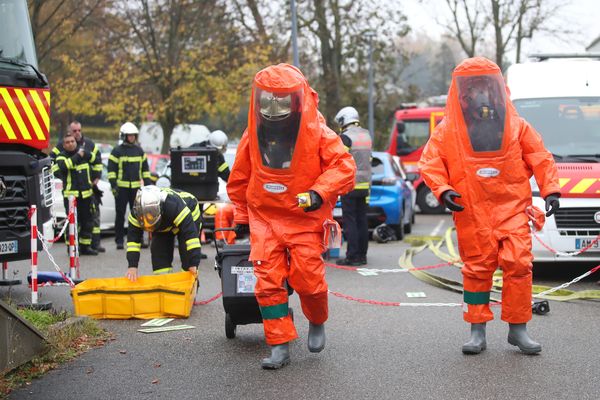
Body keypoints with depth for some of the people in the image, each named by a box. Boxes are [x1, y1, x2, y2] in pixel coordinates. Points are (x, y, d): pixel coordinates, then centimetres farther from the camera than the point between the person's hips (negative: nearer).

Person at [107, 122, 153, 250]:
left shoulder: (139, 151, 13)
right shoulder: (117, 151, 0)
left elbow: (145, 169, 18)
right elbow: (111, 169, -3)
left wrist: (148, 183, 11)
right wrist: (113, 185, -11)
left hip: (136, 187, 4)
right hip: (121, 187, -4)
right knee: (120, 215, 0)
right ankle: (119, 240, 4)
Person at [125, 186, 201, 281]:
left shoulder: (174, 205, -46)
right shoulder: (136, 212, -33)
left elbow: (190, 233, -46)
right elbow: (133, 237, -28)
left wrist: (193, 264, -48)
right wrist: (132, 266, -36)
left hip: (189, 216, -4)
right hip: (163, 225, 4)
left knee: (188, 256, -15)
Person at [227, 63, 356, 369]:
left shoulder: (317, 133, -8)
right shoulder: (253, 135, 4)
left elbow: (343, 165, -12)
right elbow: (239, 178, 15)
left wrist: (319, 193, -25)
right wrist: (241, 216, 19)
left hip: (305, 218, -3)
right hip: (264, 218, 3)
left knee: (307, 278, -5)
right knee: (268, 281, -5)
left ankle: (317, 322, 28)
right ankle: (279, 346, 1)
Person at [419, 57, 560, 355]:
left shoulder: (516, 125, 8)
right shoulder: (449, 130, 5)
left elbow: (540, 158, 10)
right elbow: (430, 162, 4)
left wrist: (550, 190, 0)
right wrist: (443, 190, -11)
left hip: (512, 207, 1)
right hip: (471, 212, 0)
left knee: (518, 263, -8)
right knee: (477, 269, 3)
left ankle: (518, 329, 5)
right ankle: (477, 332, 14)